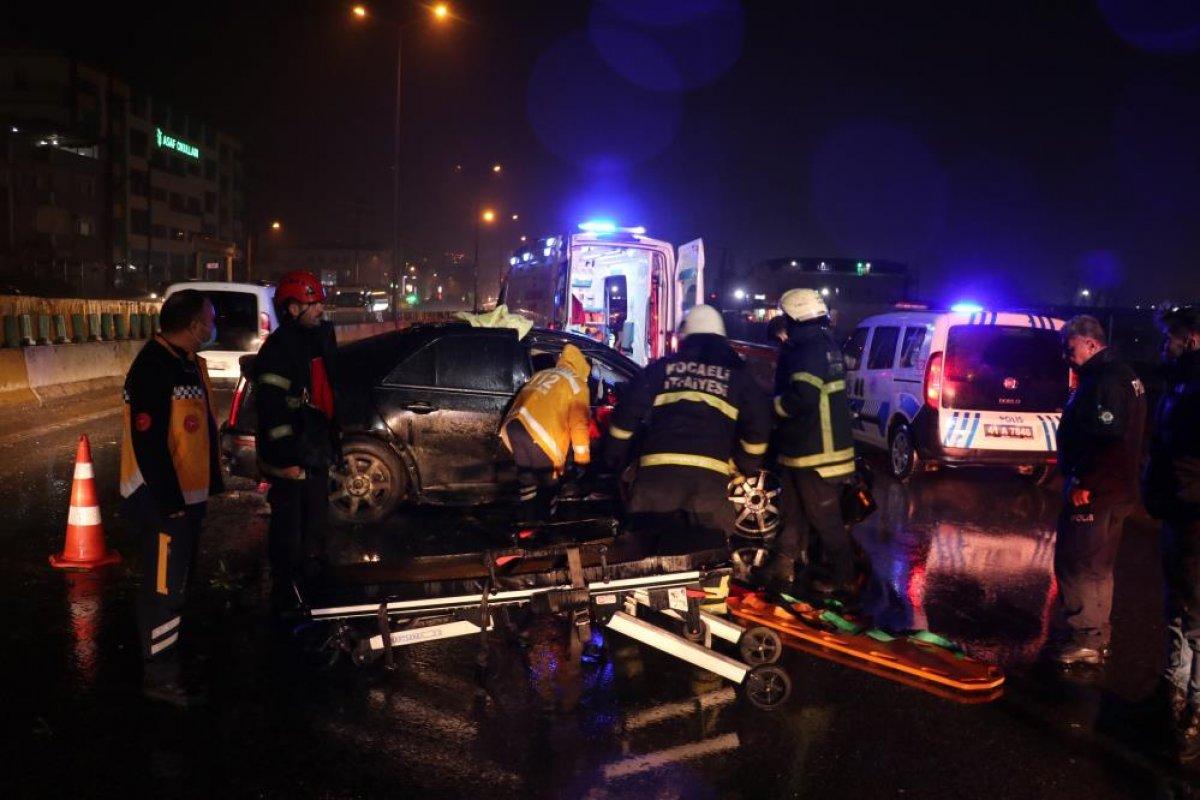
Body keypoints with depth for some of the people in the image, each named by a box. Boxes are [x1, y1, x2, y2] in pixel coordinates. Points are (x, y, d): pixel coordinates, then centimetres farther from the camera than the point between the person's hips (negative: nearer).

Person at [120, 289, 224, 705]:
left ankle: (170, 647, 37)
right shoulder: (154, 369, -21)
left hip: (188, 494, 10)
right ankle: (160, 676, 10)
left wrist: (211, 482, 20)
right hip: (162, 501, -10)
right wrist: (169, 504, -23)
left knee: (181, 579, 21)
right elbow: (148, 443, -25)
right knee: (163, 588, -1)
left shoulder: (188, 362, 11)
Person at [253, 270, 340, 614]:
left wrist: (333, 442, 21)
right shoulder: (278, 350, -18)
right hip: (291, 458, -9)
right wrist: (286, 459, -22)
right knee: (288, 527, 1)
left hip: (317, 450, 9)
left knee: (317, 521, 20)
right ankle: (285, 596, 12)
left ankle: (313, 577, 36)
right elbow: (273, 410, -22)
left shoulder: (319, 338, 10)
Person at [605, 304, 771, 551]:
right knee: (710, 545, 10)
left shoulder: (662, 367, 17)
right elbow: (758, 423, 10)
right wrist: (746, 466, 23)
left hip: (659, 468, 0)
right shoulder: (737, 374, 16)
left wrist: (614, 453, 23)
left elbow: (628, 410, 12)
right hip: (711, 473, 0)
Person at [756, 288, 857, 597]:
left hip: (815, 451, -11)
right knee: (793, 512, 17)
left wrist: (772, 407, -15)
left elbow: (803, 397, -31)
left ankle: (840, 577, 12)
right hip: (806, 446, 11)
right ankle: (782, 566, 27)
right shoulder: (825, 344, 14)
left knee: (824, 517, 1)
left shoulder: (810, 349, -20)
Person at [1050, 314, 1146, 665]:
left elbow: (1109, 439, -28)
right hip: (1110, 491, 11)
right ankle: (1094, 636, 30)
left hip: (1094, 494, -11)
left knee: (1078, 566, -3)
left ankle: (1084, 641, 4)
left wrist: (1084, 484, -21)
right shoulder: (1121, 375, 16)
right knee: (1096, 567, 19)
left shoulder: (1106, 380, -19)